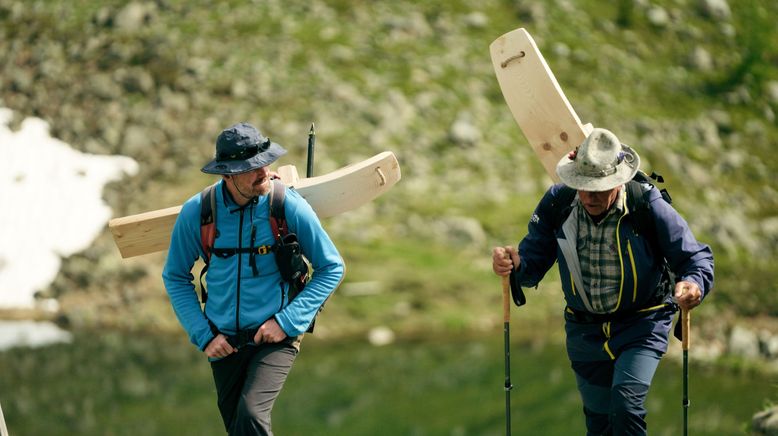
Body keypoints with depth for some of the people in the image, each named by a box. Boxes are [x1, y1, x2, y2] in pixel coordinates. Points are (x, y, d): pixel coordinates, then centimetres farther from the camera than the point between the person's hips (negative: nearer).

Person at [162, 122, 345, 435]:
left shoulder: (289, 206, -14)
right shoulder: (196, 212, -9)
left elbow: (331, 268, -3)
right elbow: (175, 277, 6)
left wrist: (287, 321, -13)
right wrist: (202, 335, -5)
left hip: (276, 338, -3)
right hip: (223, 342, 3)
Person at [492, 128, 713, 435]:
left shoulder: (649, 207, -18)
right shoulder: (558, 204, -10)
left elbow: (696, 257, -13)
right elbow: (533, 263, -4)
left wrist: (693, 284, -36)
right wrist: (514, 264, -29)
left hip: (641, 327, -4)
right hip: (584, 331, 4)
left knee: (625, 402, -26)